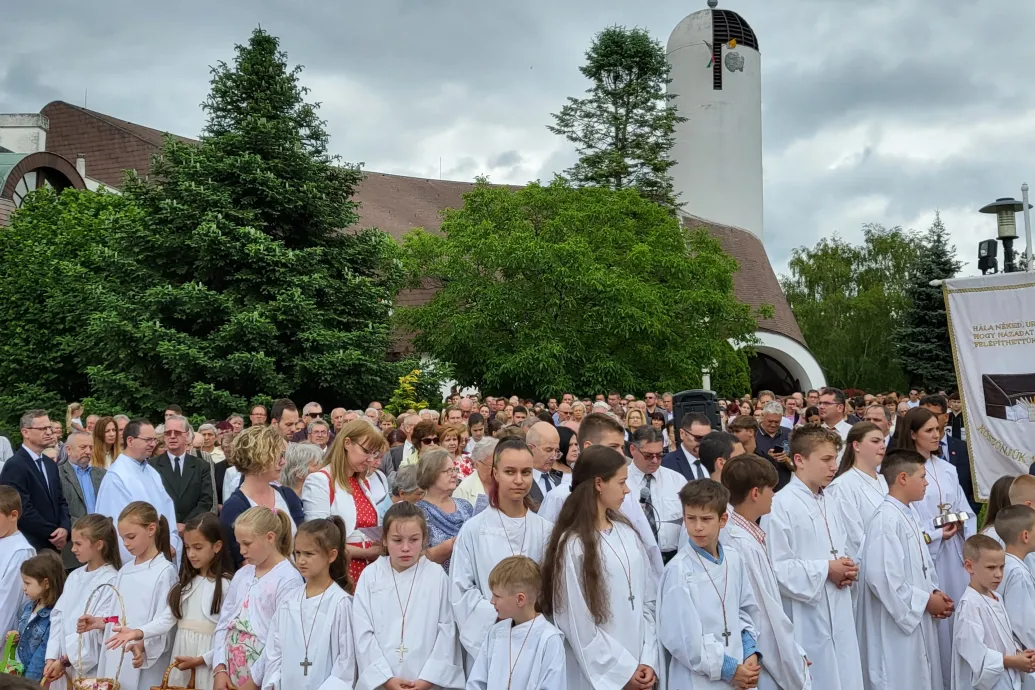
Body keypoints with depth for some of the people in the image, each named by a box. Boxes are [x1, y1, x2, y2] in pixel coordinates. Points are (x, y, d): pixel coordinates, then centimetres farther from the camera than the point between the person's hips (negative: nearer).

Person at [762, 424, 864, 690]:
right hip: (806, 622, -8)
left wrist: (847, 568, 1)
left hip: (839, 616, 8)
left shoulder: (827, 503, 12)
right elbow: (774, 567, -21)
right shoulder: (781, 505, -16)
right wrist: (825, 570, -15)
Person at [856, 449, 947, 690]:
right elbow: (882, 577, -26)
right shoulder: (886, 519, -19)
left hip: (918, 622, 10)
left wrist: (934, 593, 2)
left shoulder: (908, 515, 11)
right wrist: (926, 601, -15)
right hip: (896, 625, -10)